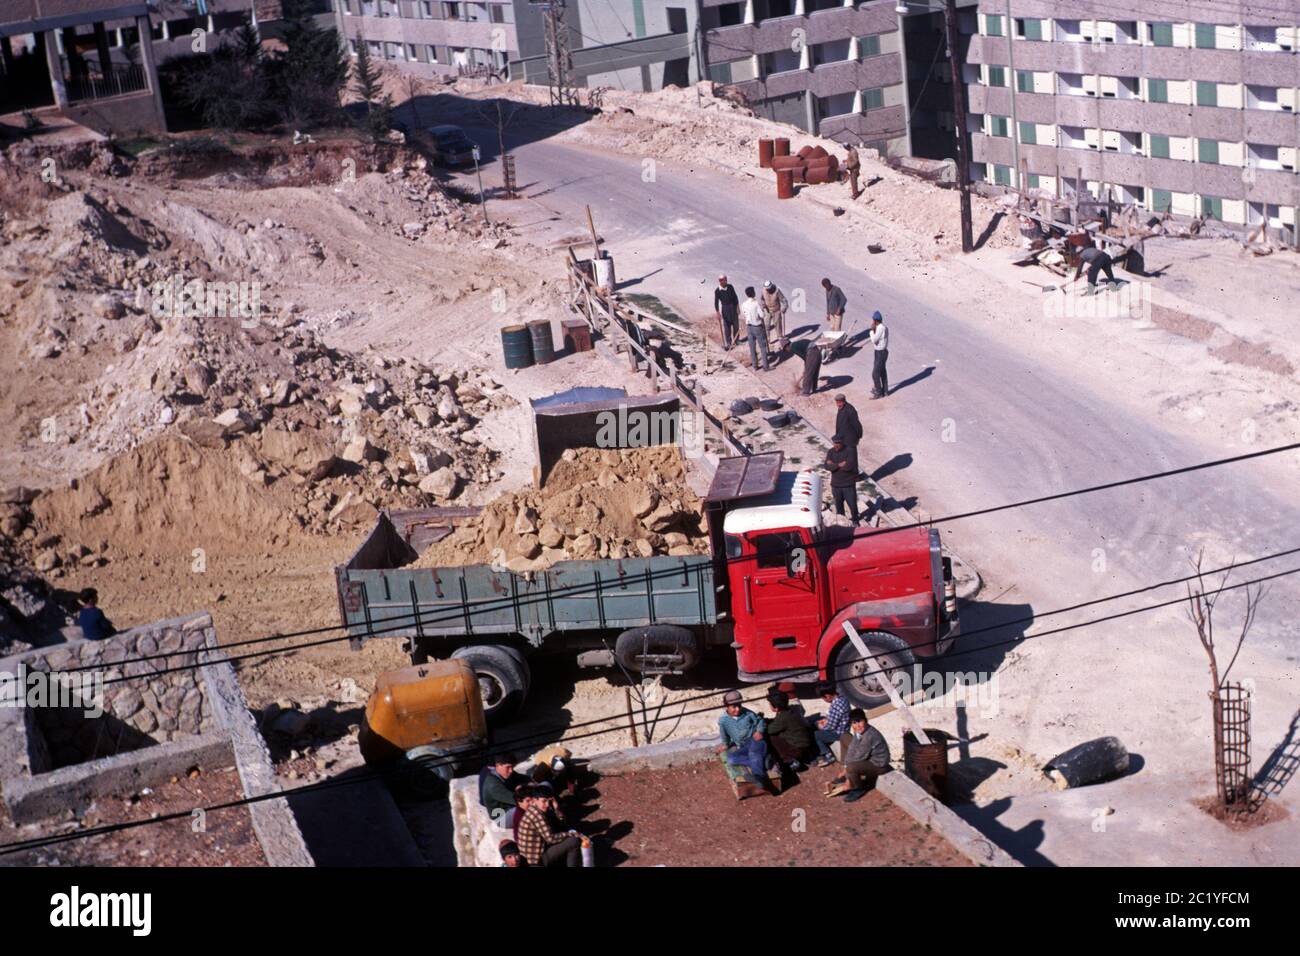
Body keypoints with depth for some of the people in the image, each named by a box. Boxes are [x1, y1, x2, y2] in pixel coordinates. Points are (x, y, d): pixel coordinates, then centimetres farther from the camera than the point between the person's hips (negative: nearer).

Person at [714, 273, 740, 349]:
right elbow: (716, 302, -7)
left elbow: (735, 297, 5)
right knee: (726, 326, 1)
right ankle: (728, 342, 11)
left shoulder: (730, 287, -3)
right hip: (725, 308, -3)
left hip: (733, 307, 3)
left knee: (736, 324, 9)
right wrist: (718, 313, -12)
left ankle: (735, 340, 26)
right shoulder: (717, 291, -10)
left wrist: (738, 307, 2)